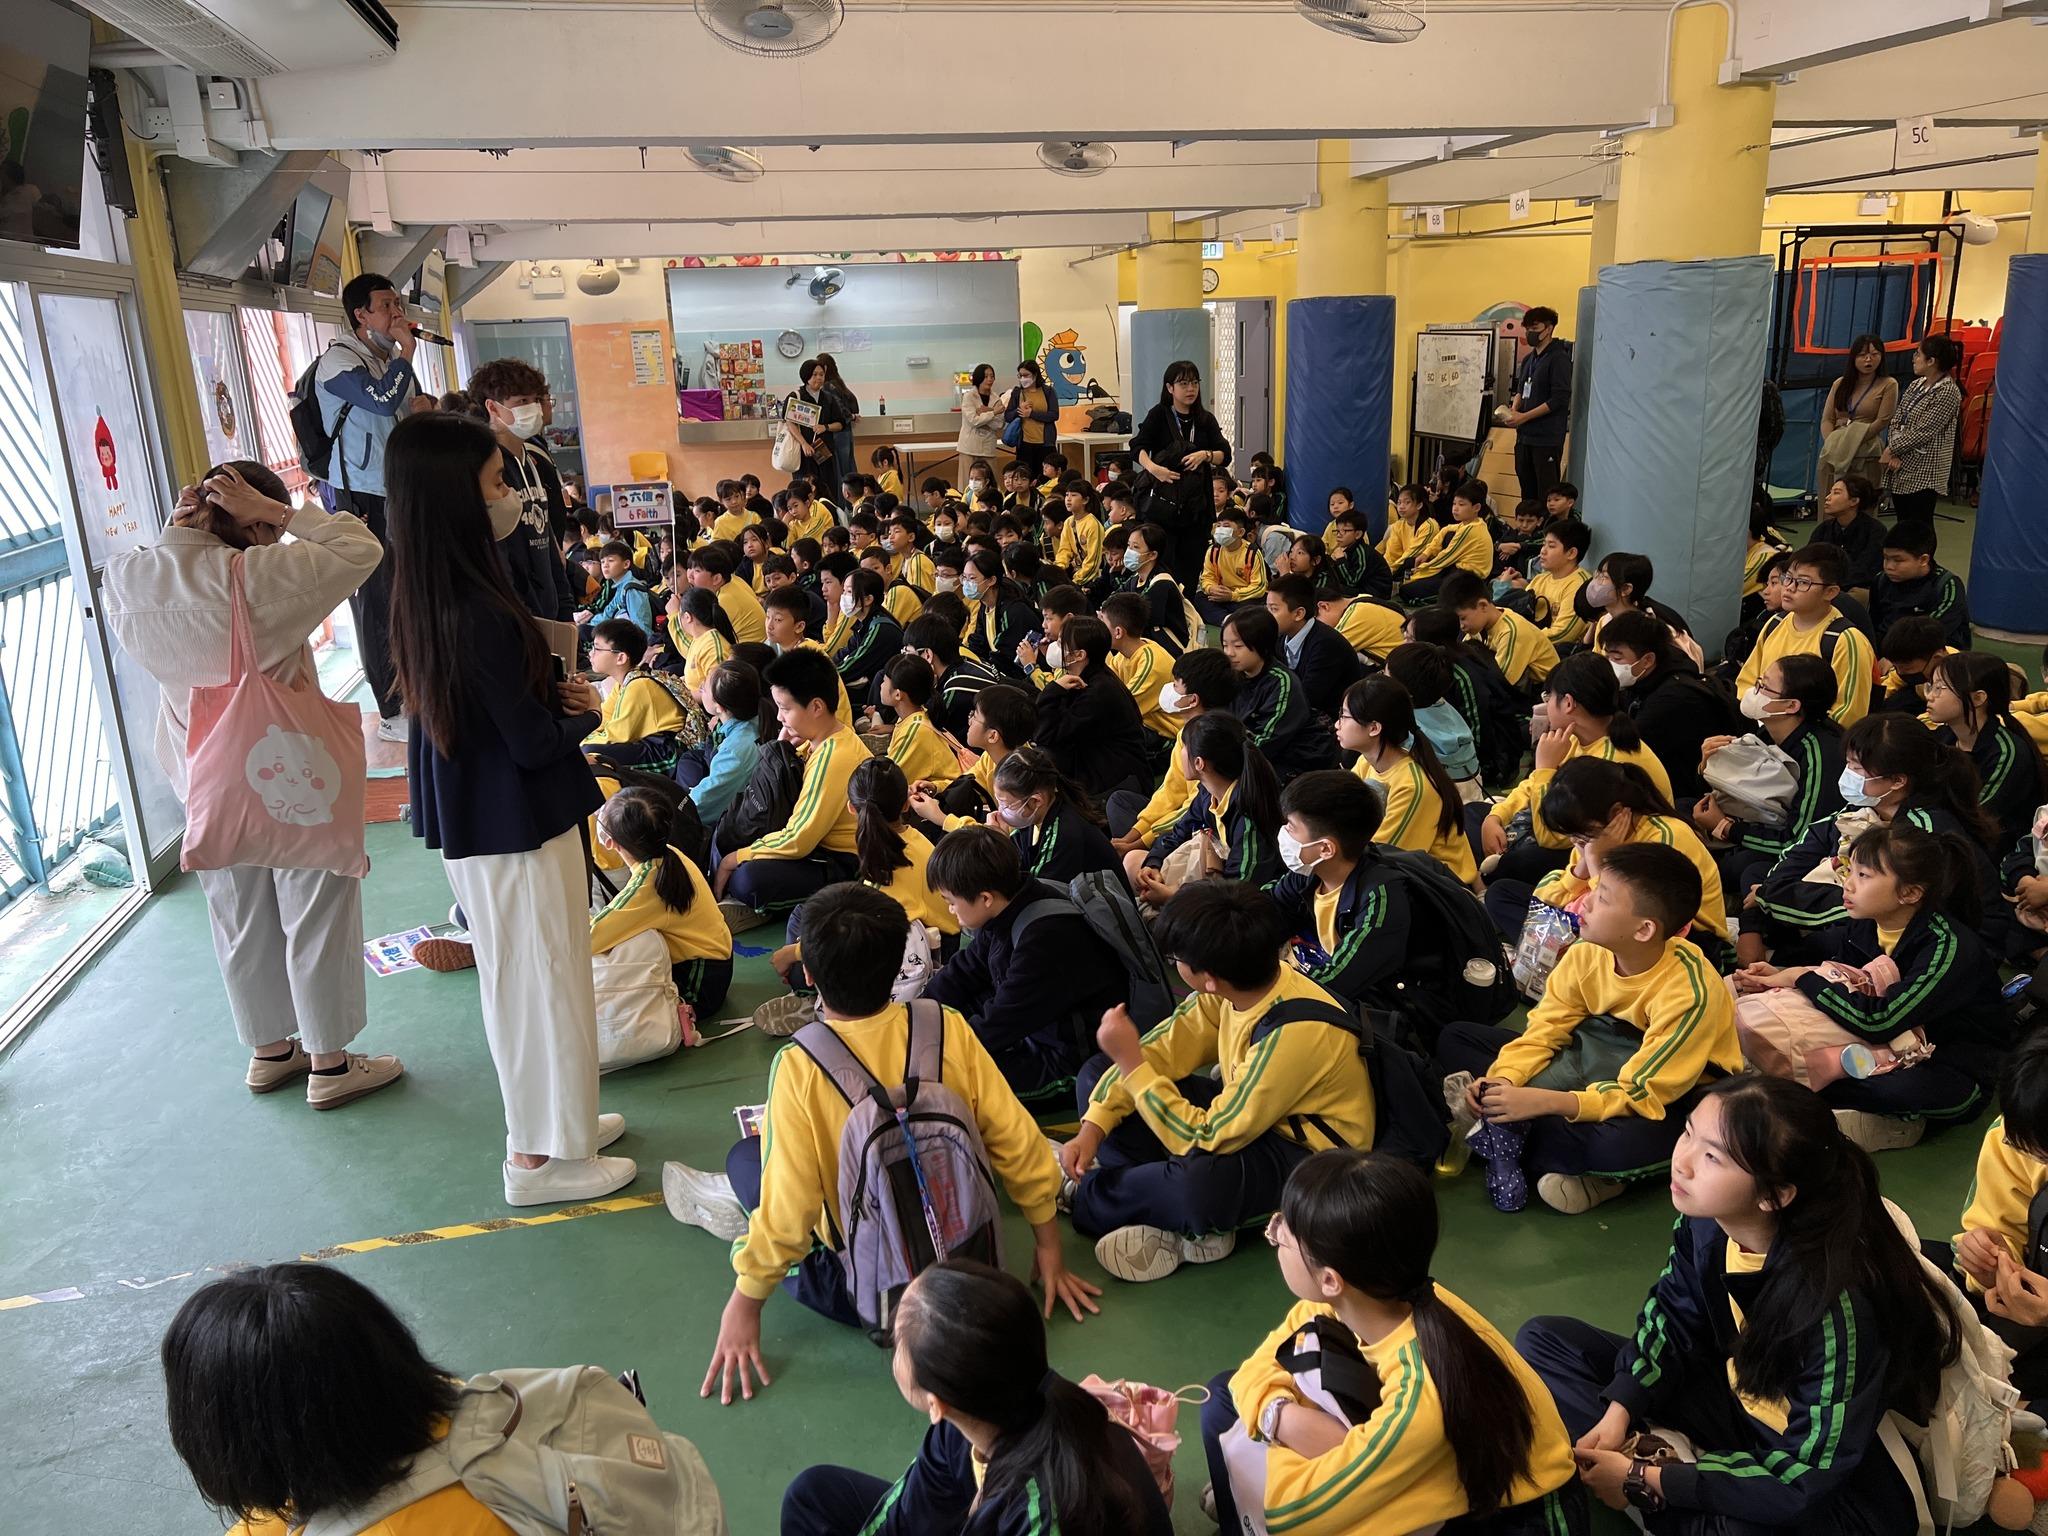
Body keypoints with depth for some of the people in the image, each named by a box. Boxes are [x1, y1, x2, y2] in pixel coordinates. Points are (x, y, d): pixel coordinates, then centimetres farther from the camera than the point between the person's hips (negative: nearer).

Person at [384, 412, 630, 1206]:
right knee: (542, 978, 7)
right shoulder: (479, 612, -28)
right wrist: (583, 714, -3)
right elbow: (533, 742, -22)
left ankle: (548, 1122, 38)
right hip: (516, 821, -9)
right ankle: (542, 1156, 22)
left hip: (467, 815, 9)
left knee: (514, 975, 21)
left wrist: (556, 695, -2)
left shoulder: (420, 595, 0)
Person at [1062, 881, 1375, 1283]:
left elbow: (1204, 1139, -31)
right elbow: (1163, 1049, -4)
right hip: (1243, 1112, 8)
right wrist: (1094, 1126, -14)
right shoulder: (1234, 986, -13)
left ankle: (1083, 1197, -10)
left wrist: (1130, 1061, -25)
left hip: (1309, 1156, -8)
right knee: (1096, 1075, 3)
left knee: (1197, 1181, -42)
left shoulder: (1296, 1034, -34)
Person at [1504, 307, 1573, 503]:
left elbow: (1559, 399, -15)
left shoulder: (1559, 358, -9)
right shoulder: (1528, 359, 15)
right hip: (1525, 435, 8)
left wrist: (1523, 417, -16)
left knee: (1547, 494, -7)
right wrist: (1513, 410, 2)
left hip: (1547, 437, -8)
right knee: (1527, 490, 14)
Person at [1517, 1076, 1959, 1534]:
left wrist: (1647, 1482, -23)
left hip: (1830, 1497, -6)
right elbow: (1674, 1316, 3)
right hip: (1737, 1405, 7)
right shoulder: (1705, 1219, -17)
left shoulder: (1834, 1302, -35)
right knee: (1544, 1340, 2)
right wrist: (1618, 1413, -10)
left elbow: (1805, 1478, -27)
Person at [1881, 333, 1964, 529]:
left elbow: (1923, 432, -17)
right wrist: (1893, 454, -8)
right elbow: (1896, 421, 6)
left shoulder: (1948, 392, -12)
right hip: (1901, 469, 7)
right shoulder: (1916, 384, 11)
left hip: (1923, 475, -7)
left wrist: (1891, 450, -10)